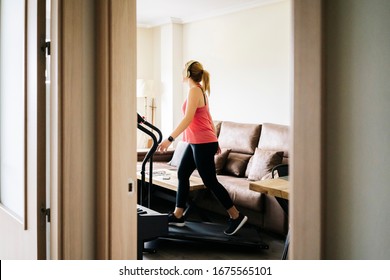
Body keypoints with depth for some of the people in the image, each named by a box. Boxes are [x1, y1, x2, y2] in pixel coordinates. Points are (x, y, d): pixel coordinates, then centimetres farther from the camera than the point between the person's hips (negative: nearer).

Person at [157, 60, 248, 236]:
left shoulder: (194, 90, -15)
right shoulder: (200, 90, 14)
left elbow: (188, 119, -24)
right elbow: (208, 118, 17)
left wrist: (170, 139, -28)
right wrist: (214, 141, 22)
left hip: (202, 143, -10)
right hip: (197, 143, 10)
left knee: (210, 181, -4)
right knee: (182, 174, 12)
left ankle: (236, 216, 5)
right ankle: (178, 216, 19)